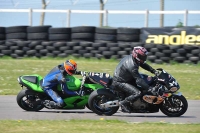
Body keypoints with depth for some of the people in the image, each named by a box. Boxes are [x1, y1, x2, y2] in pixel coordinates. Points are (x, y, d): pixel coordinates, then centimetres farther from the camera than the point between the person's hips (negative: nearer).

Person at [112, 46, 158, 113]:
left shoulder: (131, 57, 0)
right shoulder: (132, 65, -29)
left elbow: (143, 64, 13)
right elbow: (138, 80, -30)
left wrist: (154, 71, 4)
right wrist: (149, 88, -32)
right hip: (120, 82, -11)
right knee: (137, 93, -23)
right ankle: (123, 103, -7)